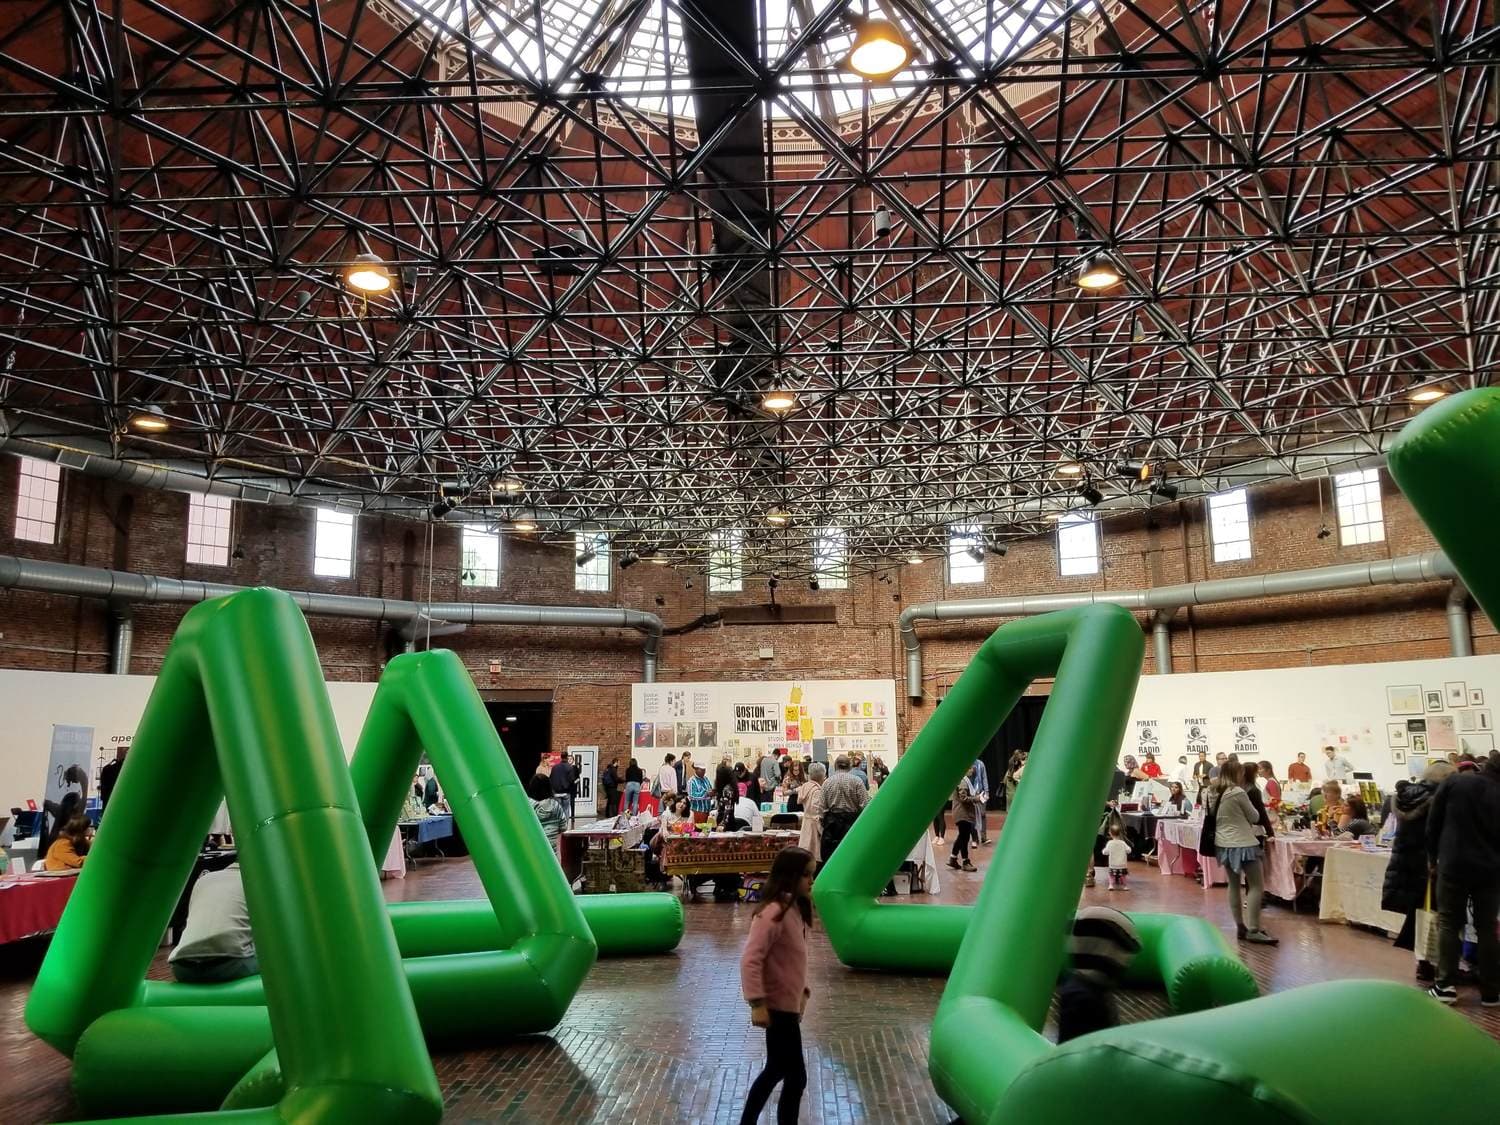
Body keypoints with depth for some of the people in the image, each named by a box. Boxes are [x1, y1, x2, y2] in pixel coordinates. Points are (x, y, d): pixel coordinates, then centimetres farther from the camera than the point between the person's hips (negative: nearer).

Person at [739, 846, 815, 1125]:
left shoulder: (795, 908, 5)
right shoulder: (773, 913, -24)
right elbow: (750, 960, -26)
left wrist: (802, 992, 14)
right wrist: (757, 1004, -26)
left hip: (788, 1004, 9)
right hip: (778, 1007, -9)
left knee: (776, 1070, 20)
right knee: (796, 1077, -1)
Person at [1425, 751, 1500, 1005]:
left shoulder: (1454, 782, -4)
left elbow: (1433, 823, -1)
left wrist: (1433, 856, 9)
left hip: (1454, 865, -2)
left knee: (1449, 924, 6)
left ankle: (1446, 986, 3)